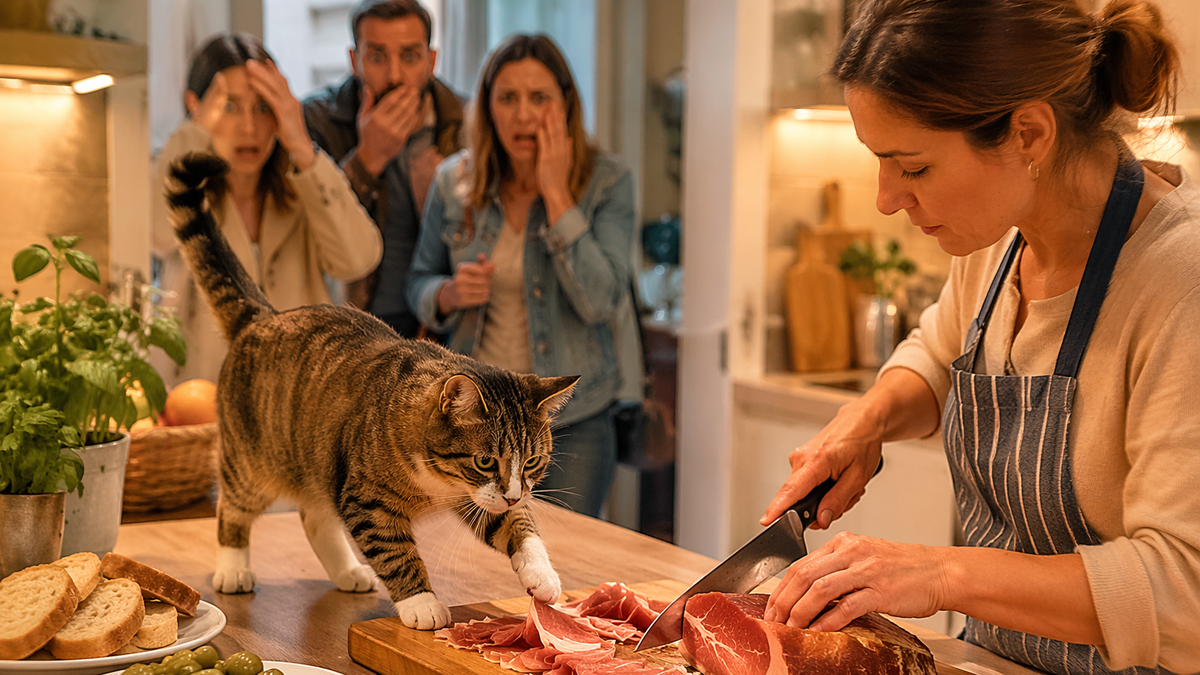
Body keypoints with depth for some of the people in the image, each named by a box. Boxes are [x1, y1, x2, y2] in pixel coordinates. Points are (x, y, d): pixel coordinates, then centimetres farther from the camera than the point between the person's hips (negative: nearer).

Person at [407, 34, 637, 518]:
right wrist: (450, 294, -13)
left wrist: (556, 192, -20)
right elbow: (418, 284, 11)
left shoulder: (606, 183, -8)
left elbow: (601, 302, -20)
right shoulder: (454, 180, -1)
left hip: (574, 419, -2)